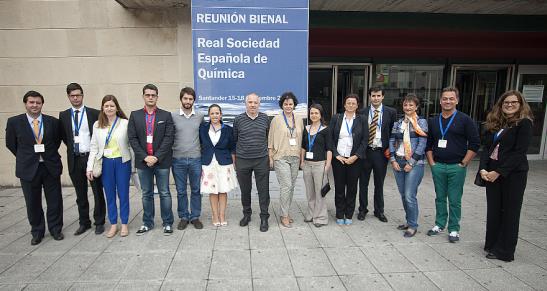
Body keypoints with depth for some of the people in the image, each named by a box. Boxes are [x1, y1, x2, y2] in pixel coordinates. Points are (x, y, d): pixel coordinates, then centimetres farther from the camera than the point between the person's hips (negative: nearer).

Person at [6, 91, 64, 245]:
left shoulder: (53, 121, 0)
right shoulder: (14, 122, -1)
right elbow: (10, 143, 9)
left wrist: (49, 155, 8)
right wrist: (25, 158, 8)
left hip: (51, 167, 1)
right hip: (28, 168, 0)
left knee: (55, 201, 7)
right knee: (33, 203, 10)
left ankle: (56, 229, 25)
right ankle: (37, 232, 27)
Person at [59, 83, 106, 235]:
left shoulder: (94, 113, -2)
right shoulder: (64, 115, 6)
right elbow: (63, 136, 17)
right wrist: (72, 146, 7)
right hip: (75, 159, 3)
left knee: (98, 192, 4)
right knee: (80, 194, 12)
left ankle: (99, 222, 17)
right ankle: (84, 222, 25)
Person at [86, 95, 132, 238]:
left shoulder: (125, 123, -5)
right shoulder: (97, 125, 4)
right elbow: (94, 147, 6)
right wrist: (90, 167, 1)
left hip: (122, 162, -3)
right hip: (106, 163, 3)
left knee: (123, 194, 6)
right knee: (110, 195, 11)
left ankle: (124, 224, 20)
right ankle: (113, 224, 23)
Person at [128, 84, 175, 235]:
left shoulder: (166, 115, 2)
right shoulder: (135, 115, 6)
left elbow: (168, 138, -6)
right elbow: (132, 138, 0)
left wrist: (156, 157, -14)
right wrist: (145, 157, -10)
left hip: (161, 161, -2)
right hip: (142, 161, 2)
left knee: (164, 193, 5)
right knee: (146, 194, 12)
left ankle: (167, 223, 16)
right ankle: (147, 223, 25)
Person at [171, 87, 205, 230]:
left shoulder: (200, 116, 2)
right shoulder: (172, 116, -2)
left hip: (196, 159, 1)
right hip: (178, 159, -1)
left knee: (196, 190, 9)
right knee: (181, 191, 9)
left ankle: (195, 217, 23)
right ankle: (183, 217, 24)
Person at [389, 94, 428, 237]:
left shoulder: (421, 122, -2)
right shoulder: (398, 122, 12)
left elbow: (422, 144, -8)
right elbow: (391, 141, 10)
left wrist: (411, 163, -13)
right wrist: (393, 160, -1)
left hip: (414, 163, -5)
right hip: (398, 162, 5)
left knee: (409, 196, -7)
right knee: (403, 195, 11)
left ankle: (413, 226, 9)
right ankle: (409, 221, 27)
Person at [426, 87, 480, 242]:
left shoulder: (465, 120, -2)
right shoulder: (433, 121, 9)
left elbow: (474, 143, -4)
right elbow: (428, 144, 14)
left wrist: (463, 164, -8)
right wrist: (432, 162, 5)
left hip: (456, 167, -3)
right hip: (437, 166, 3)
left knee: (455, 200, 3)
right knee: (440, 198, 12)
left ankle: (454, 229, 15)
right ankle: (439, 225, 25)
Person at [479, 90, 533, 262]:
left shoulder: (524, 123, -6)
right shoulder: (495, 124, 11)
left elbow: (519, 151, -13)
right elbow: (487, 148, 8)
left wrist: (498, 172, -17)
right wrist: (483, 169, -7)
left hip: (513, 173, -5)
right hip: (492, 173, 5)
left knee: (510, 212, 5)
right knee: (493, 210, 11)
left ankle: (505, 251, 15)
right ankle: (492, 245, 25)